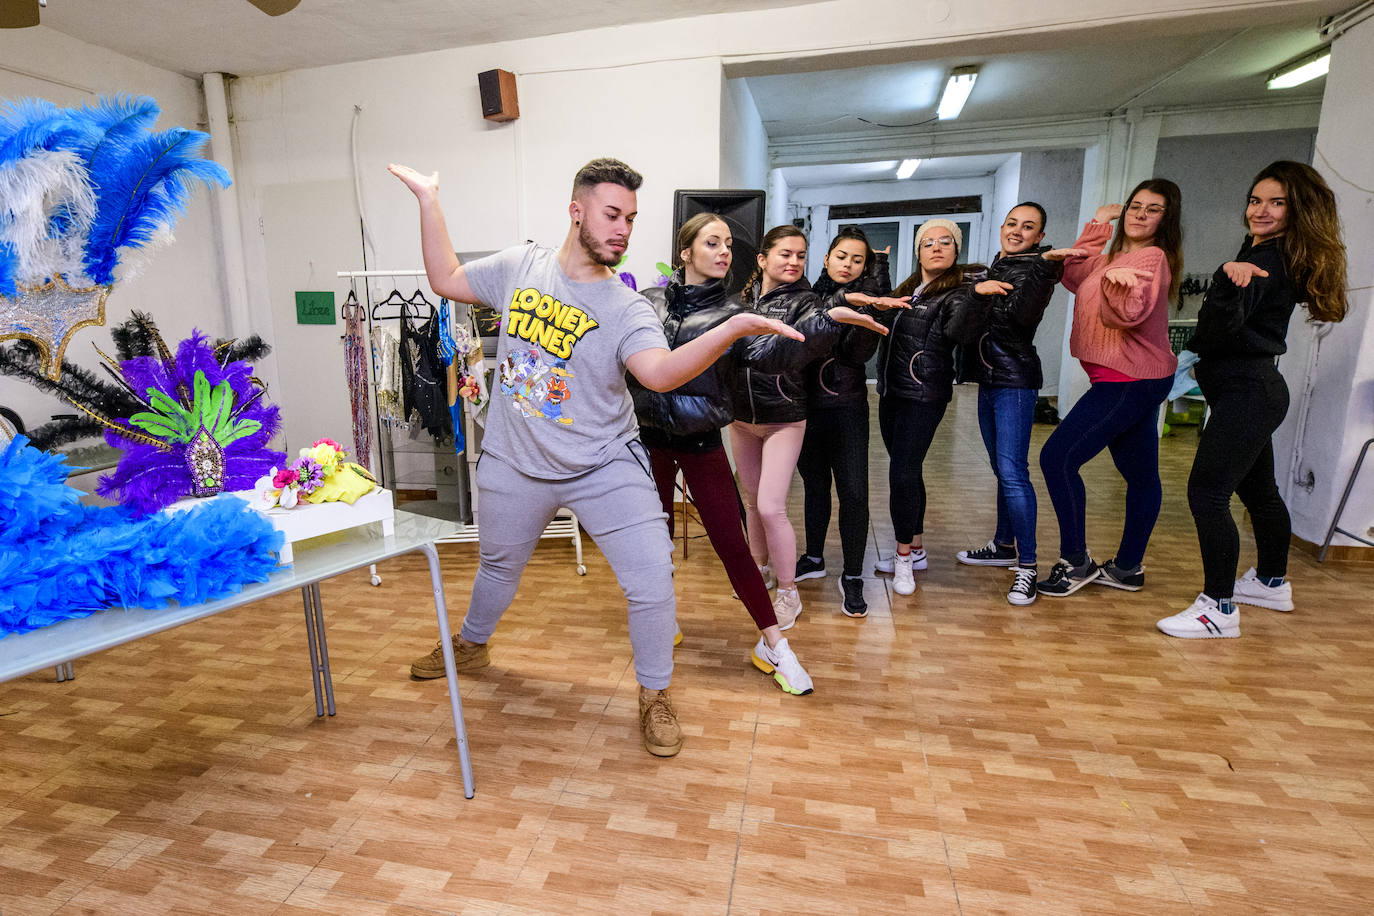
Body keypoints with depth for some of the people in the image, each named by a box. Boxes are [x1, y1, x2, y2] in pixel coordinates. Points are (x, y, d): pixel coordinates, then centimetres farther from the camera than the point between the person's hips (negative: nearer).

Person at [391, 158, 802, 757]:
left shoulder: (626, 309, -12)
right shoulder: (520, 266, -1)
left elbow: (660, 372, -32)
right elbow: (446, 280, 13)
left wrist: (734, 328, -46)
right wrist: (429, 200, 10)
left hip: (605, 467, -2)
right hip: (514, 466, 3)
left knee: (652, 579, -11)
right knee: (498, 566, 24)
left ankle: (654, 696, 15)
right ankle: (471, 645, 56)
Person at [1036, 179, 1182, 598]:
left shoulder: (1152, 257, -11)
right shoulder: (1119, 256, 17)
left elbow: (1127, 315, -22)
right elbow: (1074, 277, 24)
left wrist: (1115, 288, -42)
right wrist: (1098, 226, 21)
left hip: (1128, 381, -10)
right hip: (1135, 380, 10)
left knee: (1057, 456, -14)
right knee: (1141, 475, 13)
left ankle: (1075, 561, -6)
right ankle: (1127, 568, 23)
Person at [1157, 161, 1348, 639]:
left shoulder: (1267, 262, -15)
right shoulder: (1260, 254, 14)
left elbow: (1222, 327, -29)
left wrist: (1228, 280, -40)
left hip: (1247, 393, -11)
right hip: (1256, 389, 11)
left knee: (1207, 493, -13)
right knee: (1258, 491, 22)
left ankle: (1219, 609, -7)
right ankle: (1272, 582, 40)